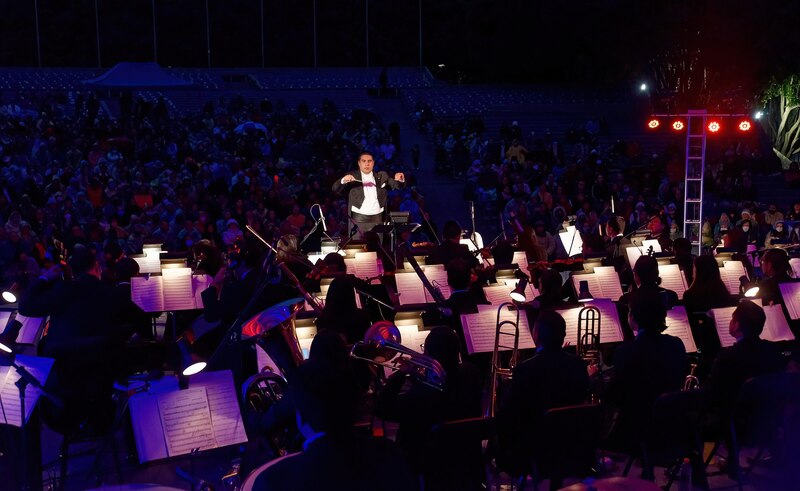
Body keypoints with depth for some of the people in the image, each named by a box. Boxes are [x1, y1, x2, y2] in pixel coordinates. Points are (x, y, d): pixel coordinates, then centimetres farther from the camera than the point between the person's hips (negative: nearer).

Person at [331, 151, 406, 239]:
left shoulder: (382, 176, 11)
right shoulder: (352, 176, 4)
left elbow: (397, 185, 7)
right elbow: (336, 189, -4)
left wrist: (400, 180, -17)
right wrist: (343, 181, -26)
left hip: (377, 219, 2)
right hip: (358, 219, -2)